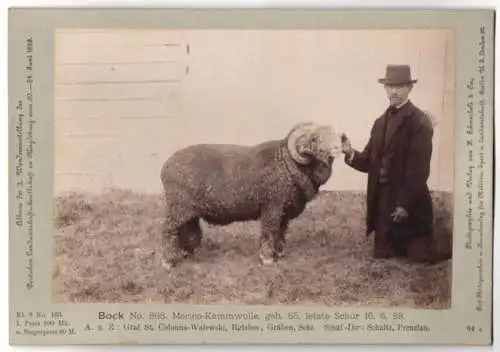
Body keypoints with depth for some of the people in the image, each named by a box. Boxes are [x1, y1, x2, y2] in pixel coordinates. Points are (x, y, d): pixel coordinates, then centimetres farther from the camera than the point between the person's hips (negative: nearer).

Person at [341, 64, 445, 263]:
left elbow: (419, 168, -15)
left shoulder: (420, 122, -9)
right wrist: (351, 153, -11)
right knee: (382, 259, 11)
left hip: (410, 205, -6)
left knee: (421, 263, -1)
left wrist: (405, 204, -19)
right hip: (383, 202, 7)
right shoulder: (381, 122, 13)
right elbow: (371, 163, 9)